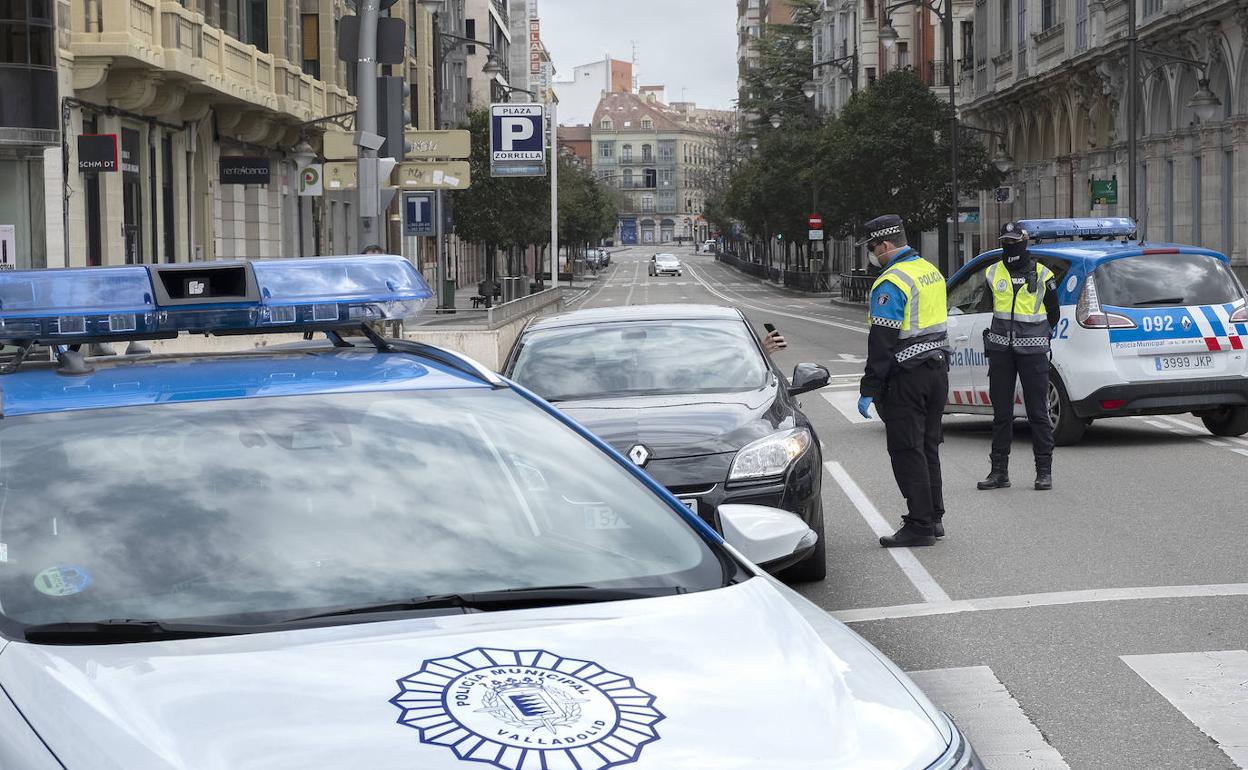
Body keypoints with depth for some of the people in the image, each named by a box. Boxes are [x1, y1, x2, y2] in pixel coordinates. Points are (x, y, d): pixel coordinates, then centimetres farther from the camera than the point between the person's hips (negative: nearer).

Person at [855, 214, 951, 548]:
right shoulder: (931, 271, 11)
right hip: (937, 369, 9)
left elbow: (882, 342, -20)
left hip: (907, 378, -9)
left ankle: (920, 525, -3)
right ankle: (934, 518, 21)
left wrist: (868, 390, -17)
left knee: (907, 451, -3)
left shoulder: (890, 284, -17)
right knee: (928, 447, 16)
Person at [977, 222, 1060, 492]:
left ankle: (1044, 471, 4)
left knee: (1038, 412, -2)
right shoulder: (992, 274, 9)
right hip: (1000, 350, 3)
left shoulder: (1042, 274, 2)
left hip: (1032, 351, -3)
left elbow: (1053, 312, 13)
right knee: (1001, 412, 5)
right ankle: (999, 471, 10)